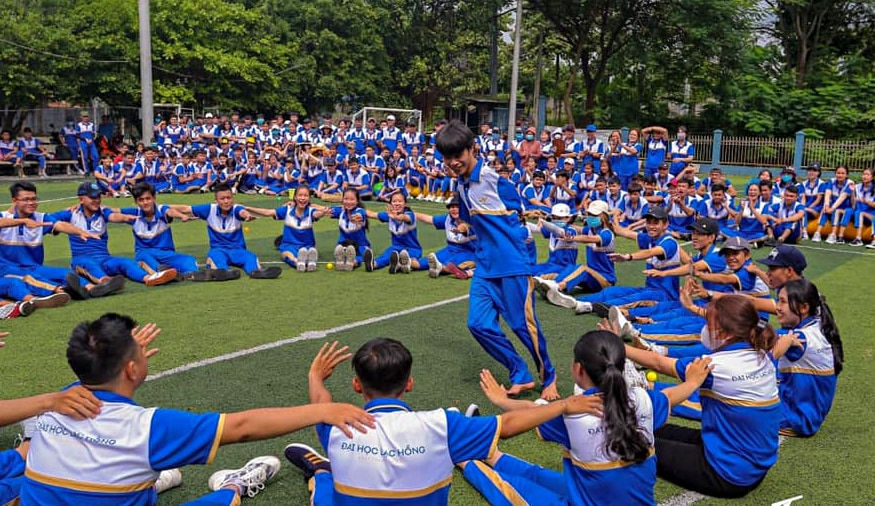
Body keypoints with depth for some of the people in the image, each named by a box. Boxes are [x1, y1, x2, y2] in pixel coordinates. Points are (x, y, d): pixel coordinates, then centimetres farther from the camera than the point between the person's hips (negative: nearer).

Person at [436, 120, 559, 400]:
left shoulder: (493, 176, -13)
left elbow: (519, 210, -6)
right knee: (479, 324, 0)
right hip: (485, 266, 7)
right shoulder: (462, 185, 11)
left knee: (523, 324, 0)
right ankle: (521, 376, 17)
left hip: (512, 263, -7)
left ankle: (549, 378, 25)